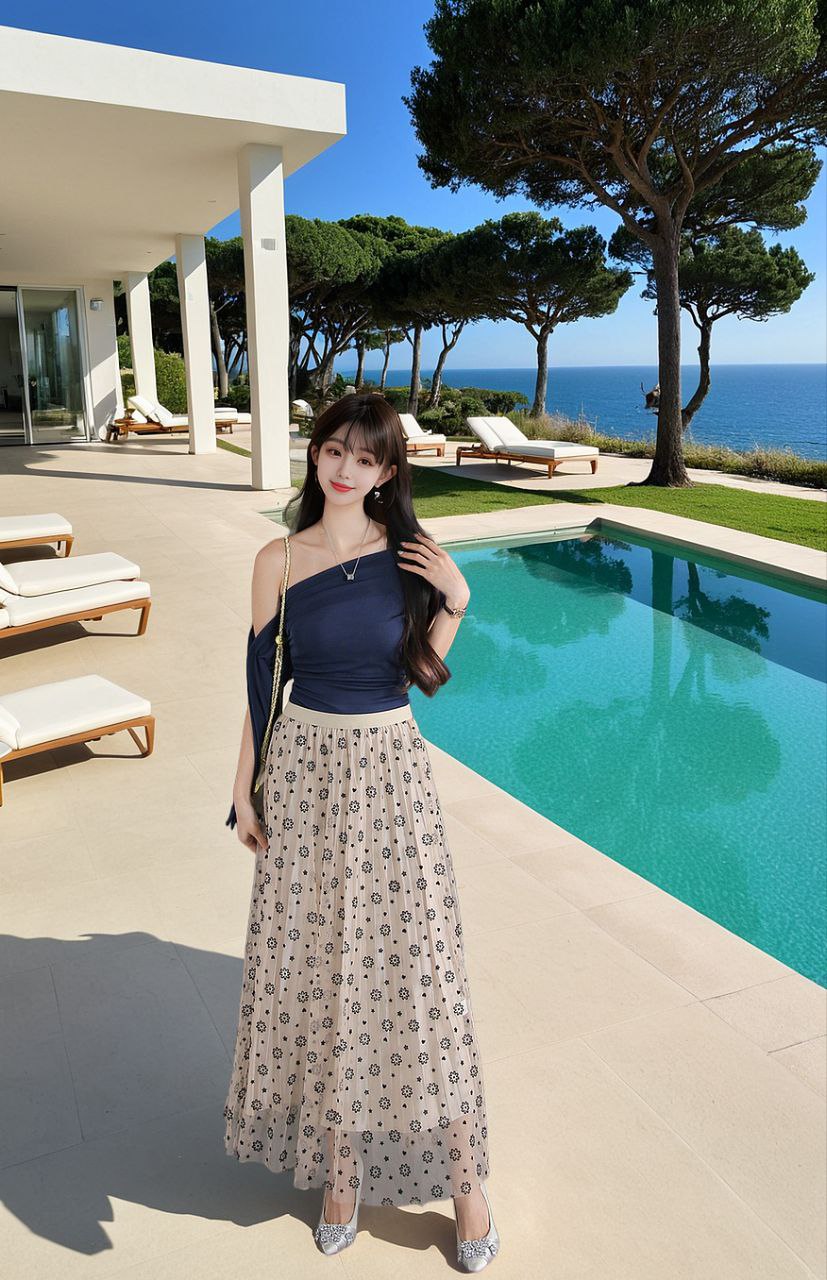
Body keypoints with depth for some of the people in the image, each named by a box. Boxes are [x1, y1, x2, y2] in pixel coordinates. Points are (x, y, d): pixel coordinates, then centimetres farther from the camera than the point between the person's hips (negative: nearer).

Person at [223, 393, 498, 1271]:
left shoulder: (410, 553, -2)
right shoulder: (279, 561, -2)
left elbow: (423, 672, 3)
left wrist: (455, 599, -9)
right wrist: (244, 791, 4)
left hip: (390, 770, 0)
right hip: (306, 769, 1)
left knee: (416, 966, 4)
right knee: (316, 965, 9)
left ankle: (462, 1174, 22)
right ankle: (340, 1164, 30)